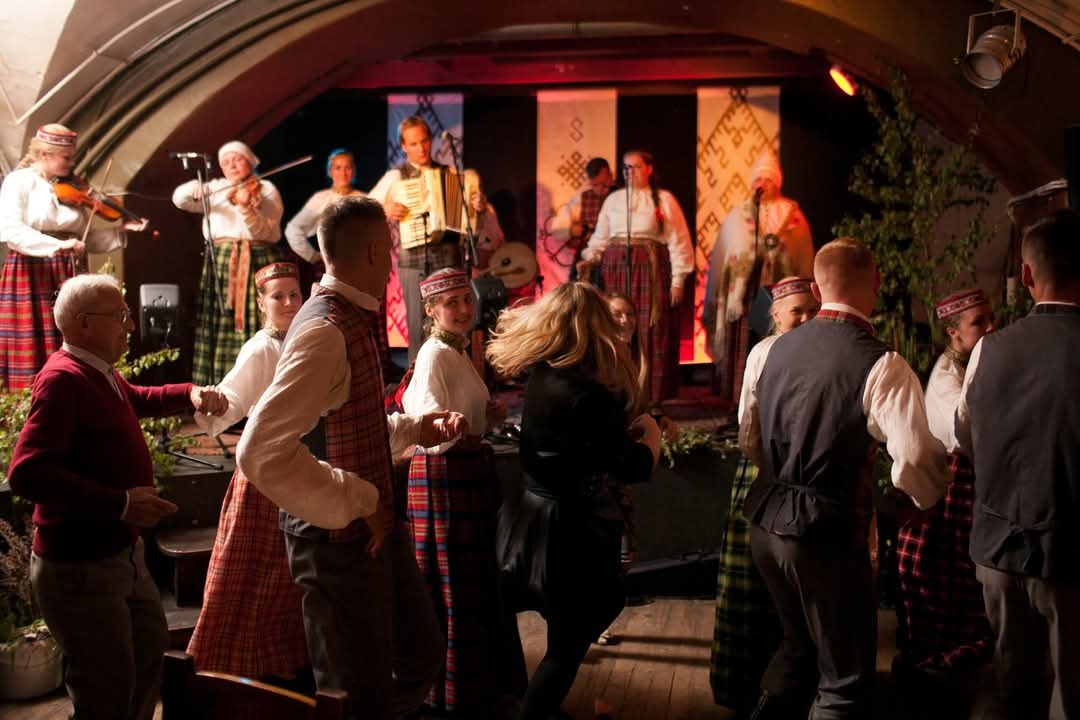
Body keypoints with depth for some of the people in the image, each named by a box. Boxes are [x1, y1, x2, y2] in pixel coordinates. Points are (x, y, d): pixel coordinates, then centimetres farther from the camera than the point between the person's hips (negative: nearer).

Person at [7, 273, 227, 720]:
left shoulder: (99, 373, 10)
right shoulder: (63, 380, -23)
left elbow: (137, 400, 33)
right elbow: (27, 473, -34)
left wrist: (190, 394, 13)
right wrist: (121, 503, -35)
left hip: (121, 552, 11)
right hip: (79, 566, -11)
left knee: (151, 646, 28)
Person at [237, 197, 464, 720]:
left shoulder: (355, 320, 8)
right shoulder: (325, 330, -23)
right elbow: (261, 453, -33)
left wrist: (416, 430, 5)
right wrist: (356, 503, -25)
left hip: (374, 528, 9)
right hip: (340, 539, -9)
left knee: (422, 658, 22)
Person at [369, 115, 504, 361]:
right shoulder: (394, 178, 7)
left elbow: (469, 209, 14)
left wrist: (480, 206, -8)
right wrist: (385, 212, -11)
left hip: (448, 257, 1)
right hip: (412, 260, -1)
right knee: (419, 327, -1)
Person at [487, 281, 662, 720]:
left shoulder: (540, 373, 0)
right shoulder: (588, 393, -26)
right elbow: (634, 469, -22)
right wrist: (651, 433, -3)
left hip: (533, 516, 9)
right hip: (570, 528, -9)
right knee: (568, 644, 7)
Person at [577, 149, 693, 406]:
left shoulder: (664, 200, 3)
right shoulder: (613, 199, 14)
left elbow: (678, 241, 0)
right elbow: (600, 237, 14)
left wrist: (678, 279, -7)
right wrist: (588, 260, -4)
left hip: (650, 270, -3)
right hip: (615, 269, 3)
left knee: (650, 334, -4)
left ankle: (650, 397, 2)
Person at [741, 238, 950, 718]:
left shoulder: (778, 349, 4)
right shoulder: (880, 365, -18)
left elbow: (749, 439, 14)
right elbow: (915, 463, -25)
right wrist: (931, 496, -2)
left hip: (766, 523, 7)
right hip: (826, 534, -7)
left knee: (799, 644, 28)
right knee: (845, 677, 10)